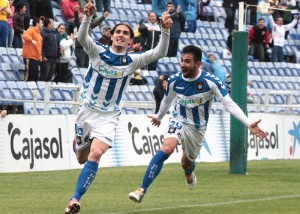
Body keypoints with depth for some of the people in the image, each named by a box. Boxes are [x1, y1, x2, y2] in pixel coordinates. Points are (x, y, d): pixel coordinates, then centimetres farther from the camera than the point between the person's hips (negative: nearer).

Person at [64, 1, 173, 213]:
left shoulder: (132, 60, -3)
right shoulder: (98, 51, -6)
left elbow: (160, 52, -12)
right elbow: (82, 37, -25)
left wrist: (165, 30, -28)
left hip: (109, 117, -1)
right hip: (87, 111, 1)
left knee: (95, 154, -22)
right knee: (82, 158, 14)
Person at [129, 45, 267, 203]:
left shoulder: (210, 82, -22)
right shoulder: (174, 80, -13)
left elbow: (230, 104, -21)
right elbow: (167, 101, 10)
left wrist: (249, 124, -32)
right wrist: (158, 117, 28)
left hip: (197, 127, 0)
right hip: (178, 121, 0)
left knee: (187, 163, 16)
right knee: (166, 149, -28)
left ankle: (189, 174, 58)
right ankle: (142, 190, -29)